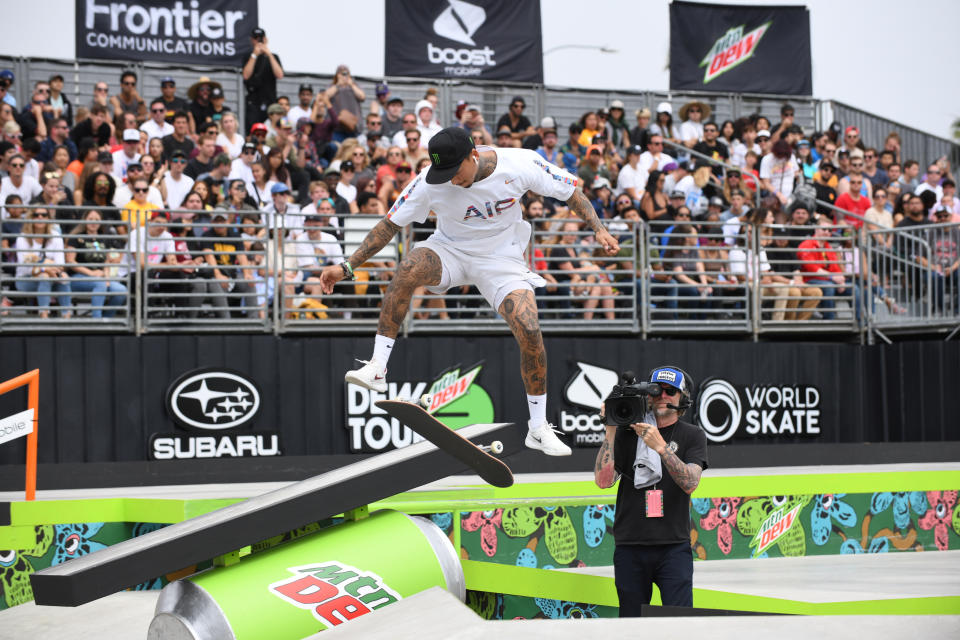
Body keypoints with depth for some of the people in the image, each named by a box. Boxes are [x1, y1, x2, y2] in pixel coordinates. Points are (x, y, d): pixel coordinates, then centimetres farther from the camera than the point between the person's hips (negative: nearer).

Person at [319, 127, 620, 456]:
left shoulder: (520, 164, -22)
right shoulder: (429, 183, -21)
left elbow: (572, 191, -7)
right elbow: (389, 224, -13)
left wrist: (598, 229, -18)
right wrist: (347, 267, -18)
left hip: (502, 259, 0)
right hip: (450, 251, 0)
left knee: (530, 333, -18)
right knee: (409, 268, -34)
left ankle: (539, 429, 1)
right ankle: (377, 369, -31)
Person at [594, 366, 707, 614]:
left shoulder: (692, 435, 6)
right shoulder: (627, 433, 8)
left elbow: (690, 483, -10)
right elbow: (603, 480, -3)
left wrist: (661, 446, -21)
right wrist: (611, 430, -9)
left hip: (674, 546, -1)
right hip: (630, 546, 1)